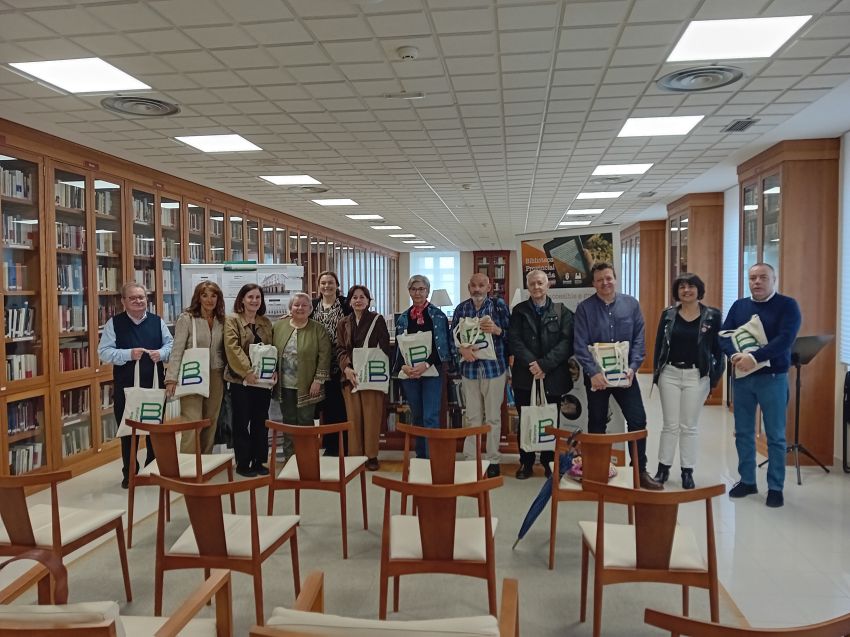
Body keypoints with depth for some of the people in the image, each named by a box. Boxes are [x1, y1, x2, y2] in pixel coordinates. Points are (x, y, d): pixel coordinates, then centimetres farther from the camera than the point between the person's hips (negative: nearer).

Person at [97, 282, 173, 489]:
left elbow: (171, 344, 7)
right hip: (126, 387, -2)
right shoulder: (114, 323, -3)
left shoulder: (157, 321, 4)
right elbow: (104, 352, -8)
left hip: (155, 384, 2)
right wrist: (128, 354, -22)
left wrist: (161, 353, -14)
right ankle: (129, 474, 24)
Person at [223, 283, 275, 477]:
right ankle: (242, 463, 12)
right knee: (242, 422, 3)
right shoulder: (232, 320, -3)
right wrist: (247, 371, -21)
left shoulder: (266, 322, 12)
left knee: (261, 422, 9)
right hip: (241, 380, -5)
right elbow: (232, 348, -14)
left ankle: (259, 461, 20)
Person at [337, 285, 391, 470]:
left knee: (372, 416, -3)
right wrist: (346, 368, -10)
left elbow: (384, 348, -1)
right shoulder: (344, 323, 14)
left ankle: (371, 456, 5)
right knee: (353, 416, 3)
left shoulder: (377, 320, 3)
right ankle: (355, 455, 11)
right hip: (350, 375, 3)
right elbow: (341, 350, 8)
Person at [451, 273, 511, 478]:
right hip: (470, 368, 2)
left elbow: (511, 333, -1)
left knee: (493, 417, 5)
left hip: (494, 368, -2)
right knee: (472, 417, 9)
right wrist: (462, 349, -12)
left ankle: (493, 460, 16)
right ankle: (471, 458, 18)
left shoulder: (499, 305, 0)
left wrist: (497, 330, -20)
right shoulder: (461, 308, 6)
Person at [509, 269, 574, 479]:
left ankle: (549, 462, 20)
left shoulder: (562, 311, 4)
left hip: (553, 376, -1)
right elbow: (514, 340, -2)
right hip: (525, 376, 1)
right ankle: (526, 463, 18)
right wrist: (531, 364, -14)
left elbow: (566, 342, -6)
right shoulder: (518, 310, 8)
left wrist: (544, 364, -14)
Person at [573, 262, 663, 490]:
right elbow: (580, 345, -10)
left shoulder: (631, 304, 1)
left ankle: (640, 470, 13)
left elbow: (639, 339, 0)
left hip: (624, 373, 2)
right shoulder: (584, 308, -5)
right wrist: (593, 372, -19)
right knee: (597, 423, 10)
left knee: (638, 419, -1)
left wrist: (632, 368, -11)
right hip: (596, 375, -1)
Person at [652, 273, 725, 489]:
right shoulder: (668, 314, 2)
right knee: (670, 425, 5)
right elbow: (659, 344, 5)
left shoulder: (712, 315, -2)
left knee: (689, 426, 7)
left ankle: (687, 472, 17)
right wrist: (656, 372, 1)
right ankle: (663, 468, 17)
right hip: (670, 374, 1)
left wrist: (716, 374, -6)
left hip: (697, 376, -1)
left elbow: (718, 347, 1)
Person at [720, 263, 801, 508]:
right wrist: (736, 355, -19)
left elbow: (785, 339, -18)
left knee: (775, 435, 4)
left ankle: (775, 487, 15)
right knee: (743, 432, 10)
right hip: (741, 377, 4)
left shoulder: (787, 305, -4)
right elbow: (724, 336, 0)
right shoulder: (739, 306, 8)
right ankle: (747, 481, 23)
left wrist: (754, 357, -27)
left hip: (773, 378, -4)